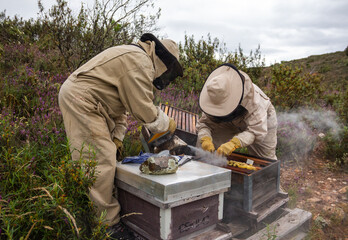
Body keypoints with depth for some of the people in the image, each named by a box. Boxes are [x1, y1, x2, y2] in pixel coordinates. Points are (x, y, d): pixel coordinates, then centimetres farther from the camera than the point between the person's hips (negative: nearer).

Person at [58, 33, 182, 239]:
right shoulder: (140, 61, -14)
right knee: (102, 161, -10)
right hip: (81, 100, -11)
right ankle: (107, 223, 1)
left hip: (77, 98, 11)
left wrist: (117, 136, 14)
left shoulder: (134, 57, 20)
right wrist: (167, 124, 0)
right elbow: (143, 109, -17)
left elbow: (120, 103, 20)